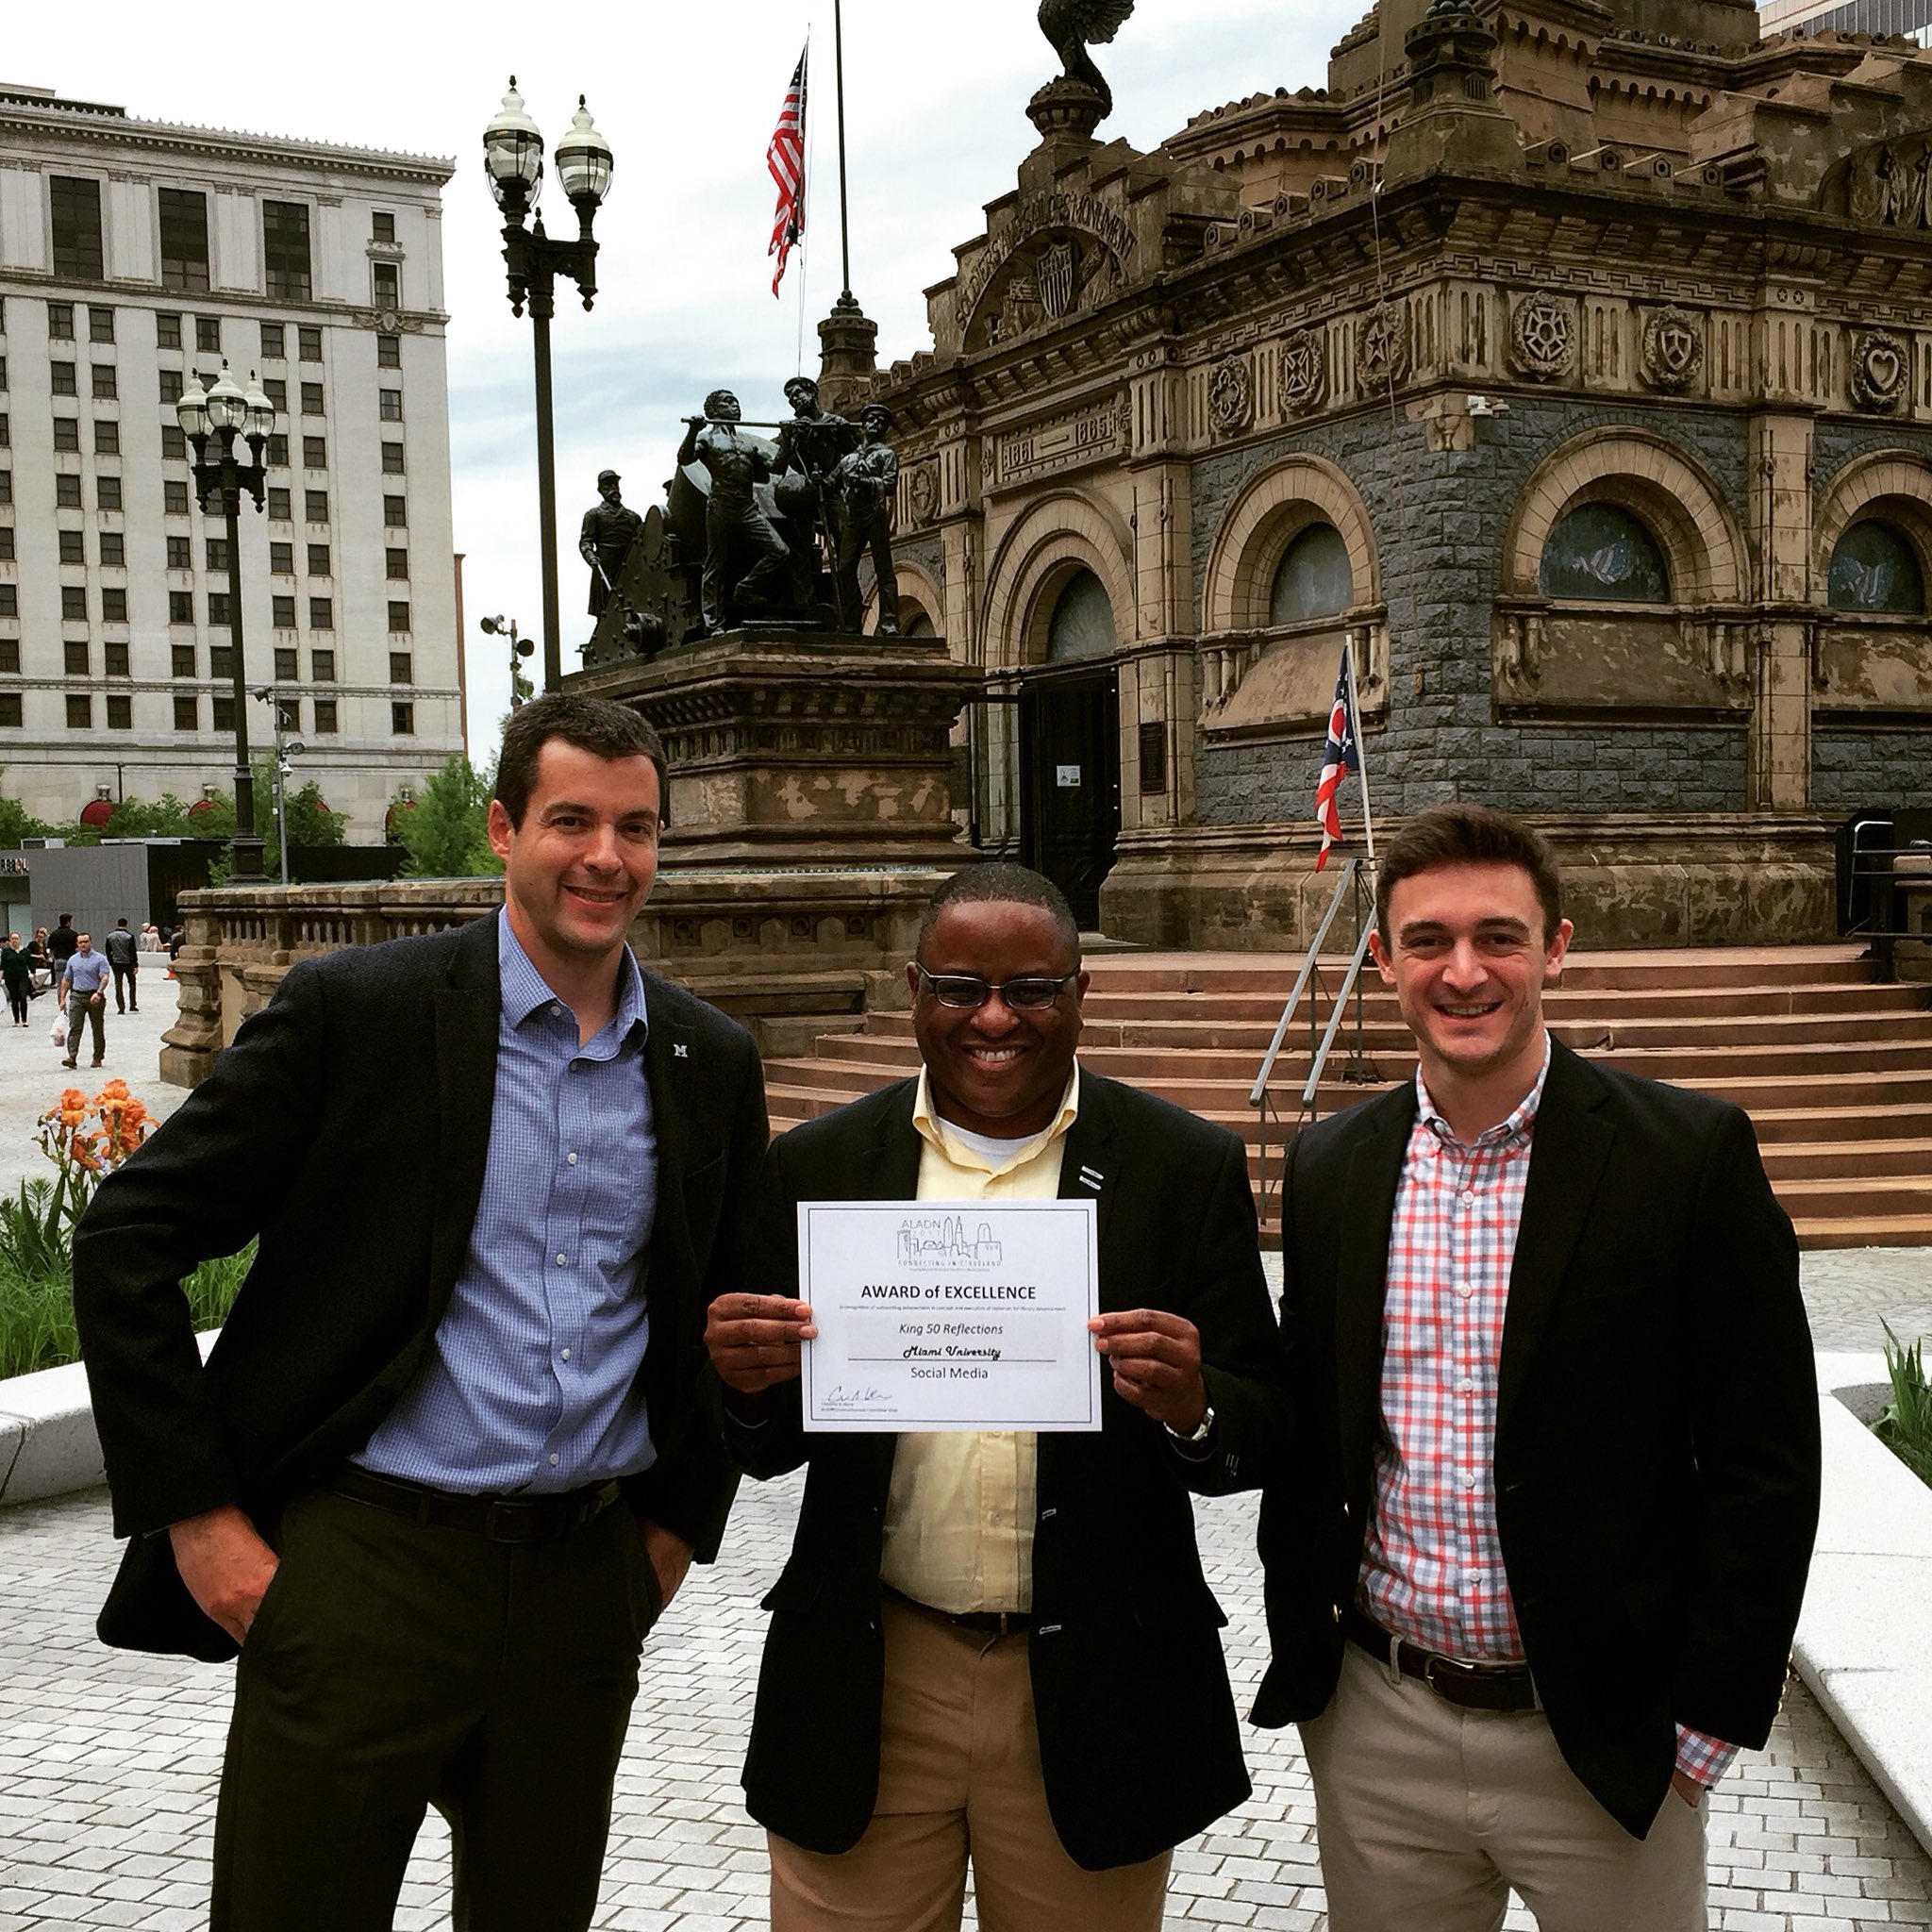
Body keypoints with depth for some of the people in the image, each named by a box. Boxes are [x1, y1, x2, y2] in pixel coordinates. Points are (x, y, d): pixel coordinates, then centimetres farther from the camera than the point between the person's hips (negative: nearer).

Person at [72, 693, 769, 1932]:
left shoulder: (712, 1064, 4)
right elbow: (128, 1242, -8)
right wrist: (195, 1516, -9)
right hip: (365, 1562, -3)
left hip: (588, 1582, 4)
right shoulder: (354, 1009, -9)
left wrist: (681, 1519, 10)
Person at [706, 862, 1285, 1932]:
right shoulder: (819, 1166, 1)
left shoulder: (1187, 1169, -4)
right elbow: (771, 1445, 6)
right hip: (868, 1688, 1)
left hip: (1092, 1693, -1)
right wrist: (753, 1383, -16)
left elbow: (1261, 1433, -3)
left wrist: (1191, 1408, -24)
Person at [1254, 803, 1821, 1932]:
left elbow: (1765, 1464, -8)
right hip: (1374, 1729, 3)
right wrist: (1302, 1655, 7)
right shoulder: (1329, 1169, 2)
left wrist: (1710, 1721, -8)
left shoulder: (1691, 1154, -10)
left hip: (1600, 1742, -3)